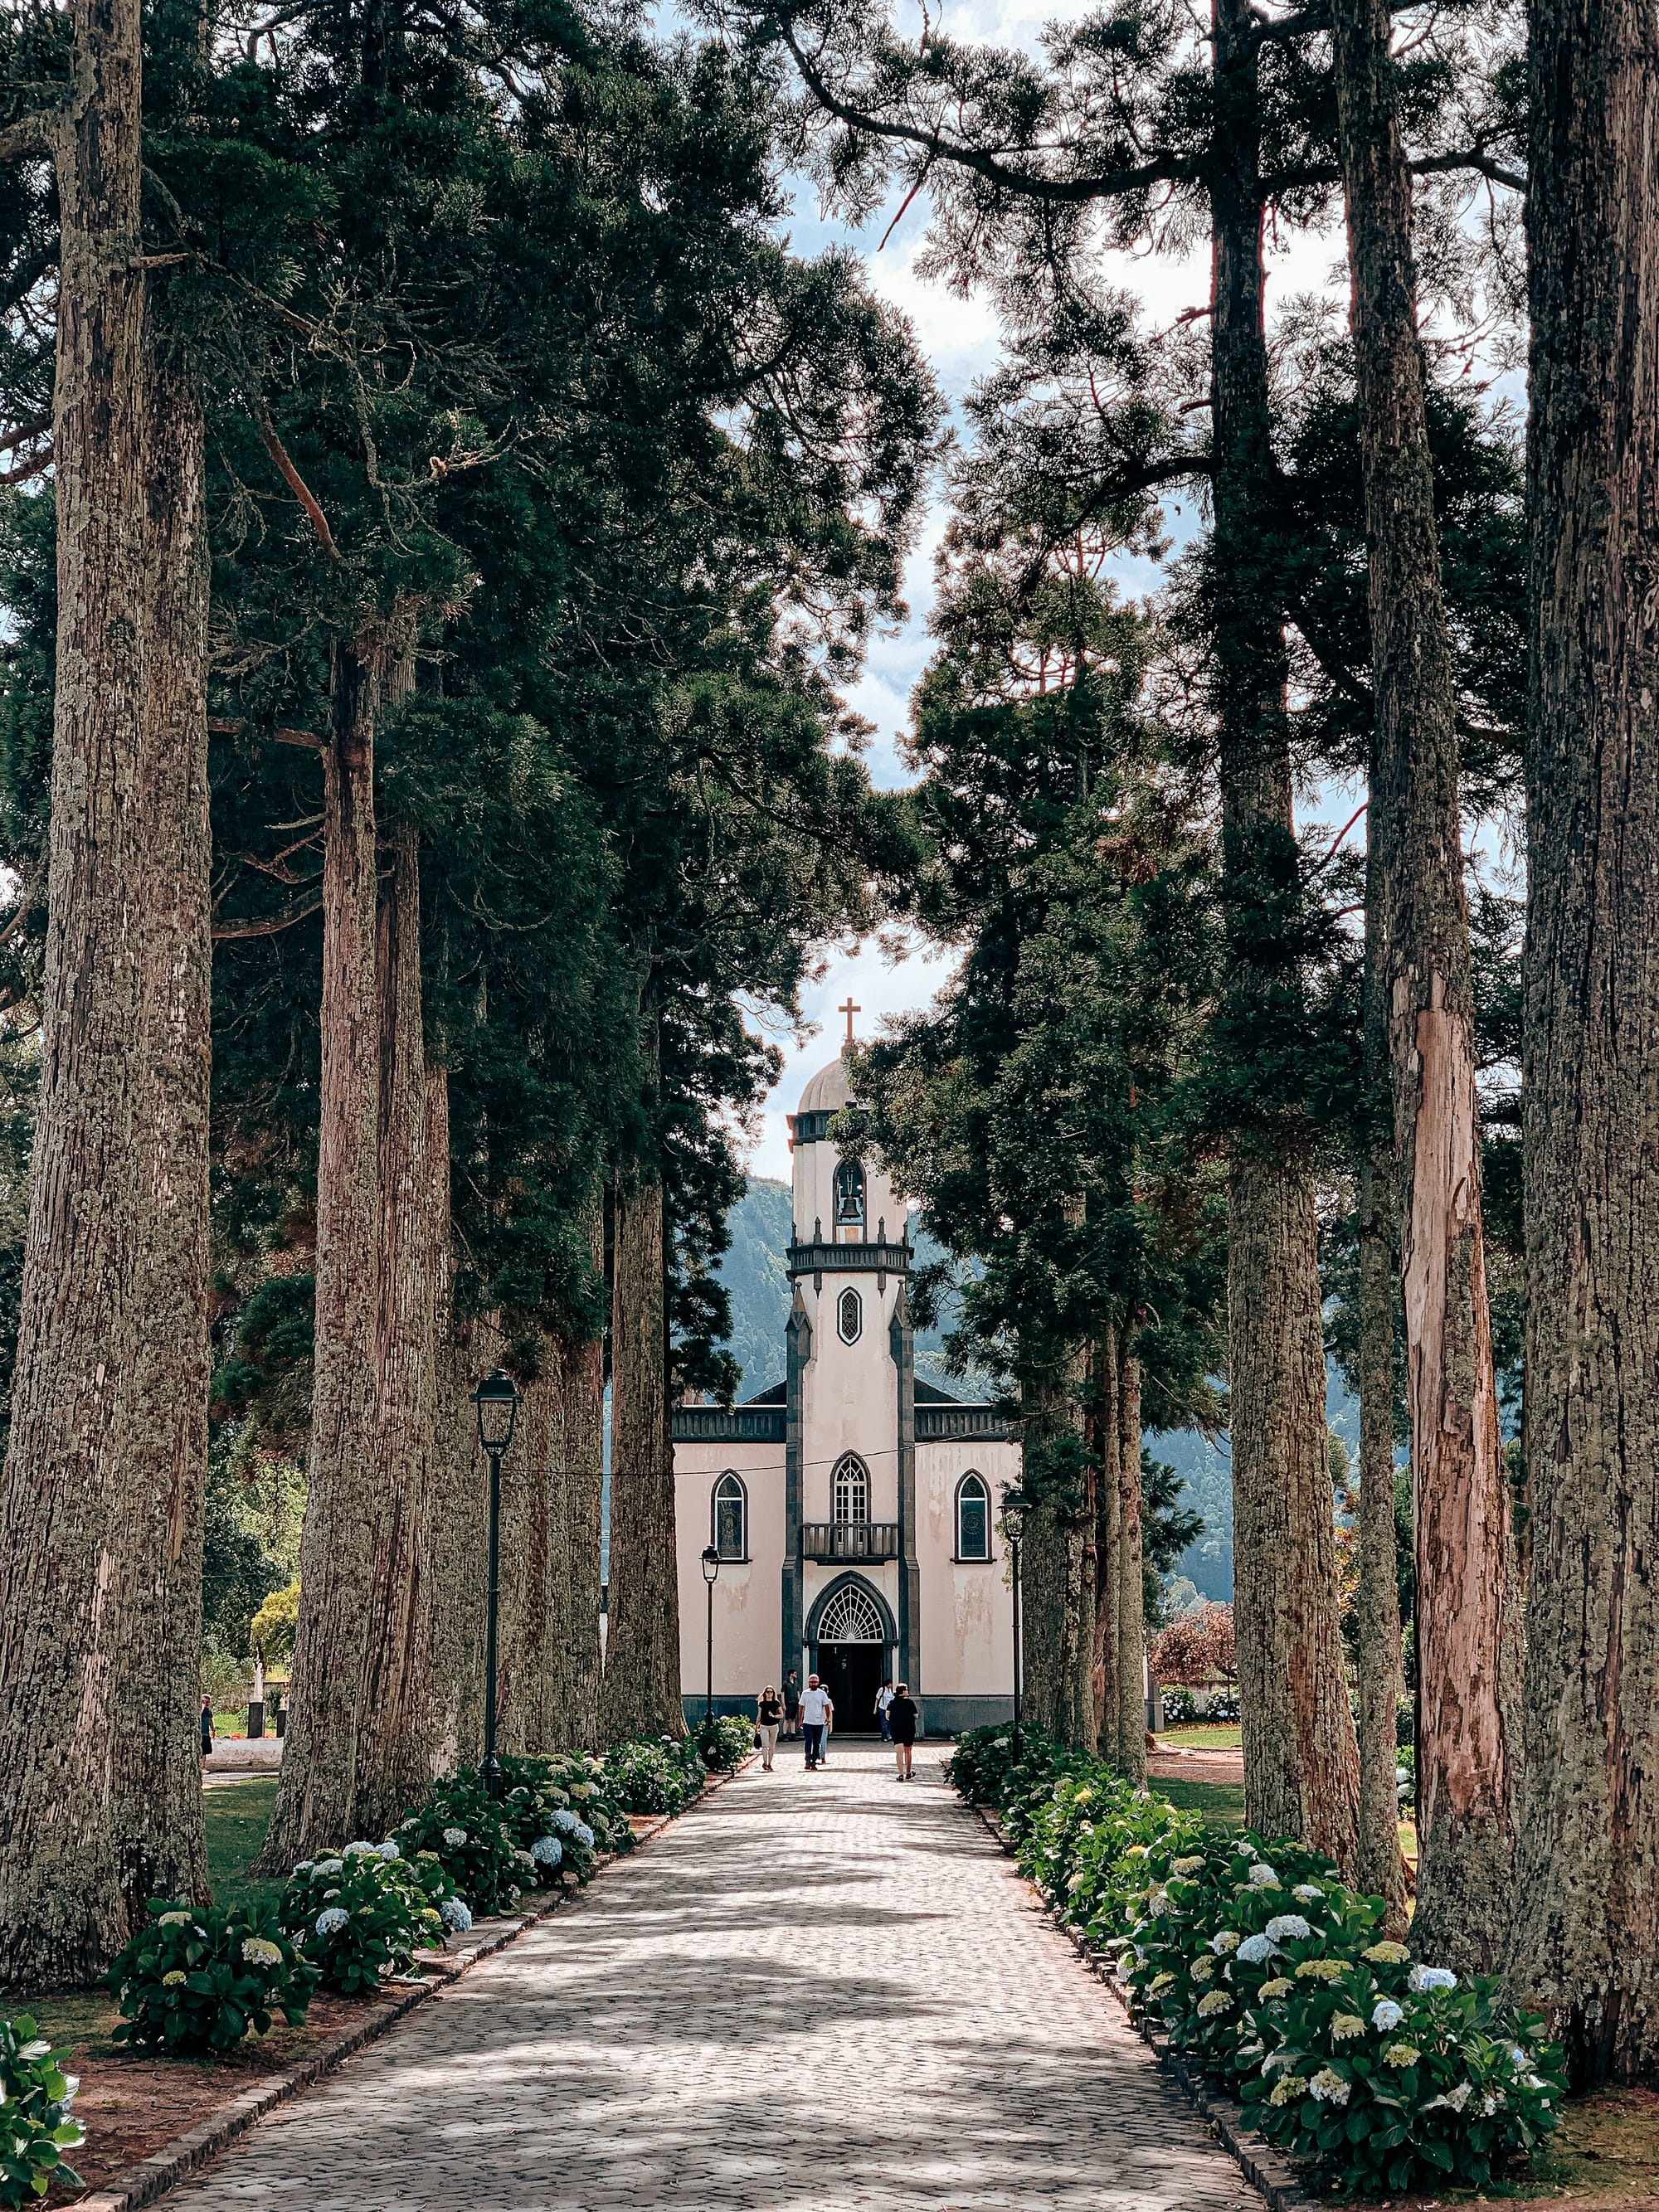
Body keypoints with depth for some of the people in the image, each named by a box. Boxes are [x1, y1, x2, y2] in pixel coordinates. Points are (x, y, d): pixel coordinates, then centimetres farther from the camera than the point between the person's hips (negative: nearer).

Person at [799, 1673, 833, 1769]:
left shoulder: (822, 1694, 3)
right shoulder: (805, 1693, 6)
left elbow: (826, 1707, 3)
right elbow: (802, 1707, 12)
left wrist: (828, 1718, -8)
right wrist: (801, 1720, 8)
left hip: (819, 1723, 1)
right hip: (807, 1722, -1)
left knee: (817, 1743, 4)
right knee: (808, 1741, -13)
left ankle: (814, 1762, 11)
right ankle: (808, 1761, -15)